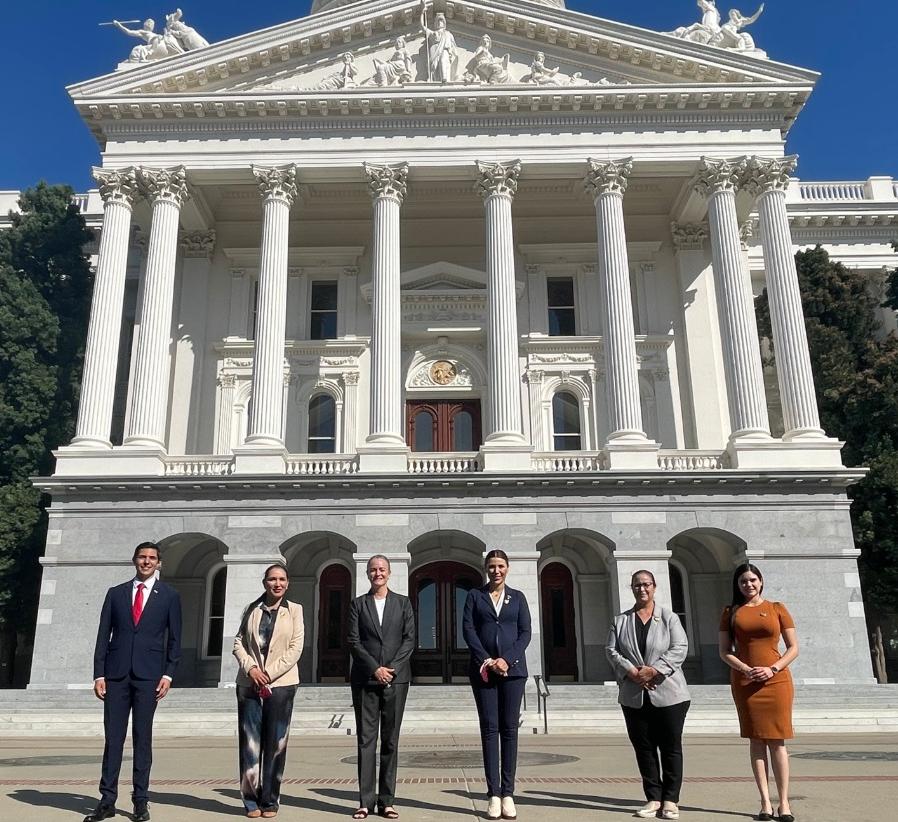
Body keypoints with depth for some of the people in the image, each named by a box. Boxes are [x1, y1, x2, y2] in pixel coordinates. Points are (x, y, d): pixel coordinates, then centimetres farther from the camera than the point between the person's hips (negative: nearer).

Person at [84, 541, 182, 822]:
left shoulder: (169, 596, 5)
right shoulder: (115, 593, 9)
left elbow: (174, 639, 5)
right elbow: (103, 636, 7)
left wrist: (168, 674, -4)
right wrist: (99, 674, 1)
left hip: (148, 675, -1)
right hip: (116, 674, 2)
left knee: (143, 738, 3)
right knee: (113, 738, 3)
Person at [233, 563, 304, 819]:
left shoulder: (294, 610, 3)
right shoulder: (251, 609, 10)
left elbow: (296, 648, -3)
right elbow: (238, 642, 7)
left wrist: (269, 674, -10)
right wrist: (250, 668, -10)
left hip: (280, 683, -1)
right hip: (249, 683, 2)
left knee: (275, 743, 2)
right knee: (250, 742, 1)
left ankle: (270, 800, 12)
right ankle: (251, 799, 12)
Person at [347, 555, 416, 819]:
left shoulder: (403, 603, 10)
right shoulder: (358, 604, 8)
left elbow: (409, 639, 3)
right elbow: (354, 641, 1)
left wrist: (392, 668, -9)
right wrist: (374, 668, -10)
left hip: (396, 678, 0)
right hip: (365, 679, 0)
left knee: (391, 740, 3)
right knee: (366, 739, 1)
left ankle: (386, 801, 8)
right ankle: (365, 801, 6)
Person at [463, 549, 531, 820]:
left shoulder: (517, 597, 10)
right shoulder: (475, 595, 8)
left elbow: (525, 632, 3)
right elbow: (468, 629, -1)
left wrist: (507, 660, -11)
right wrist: (487, 661, -11)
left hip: (513, 669, 1)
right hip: (483, 670, -1)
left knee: (509, 729, 1)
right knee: (489, 729, -1)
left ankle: (508, 794, 5)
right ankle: (494, 795, 1)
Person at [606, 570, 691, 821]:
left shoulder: (669, 617, 3)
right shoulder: (621, 620, 10)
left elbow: (680, 648, -8)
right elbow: (611, 650, 2)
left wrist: (654, 670, -17)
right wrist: (632, 671, -13)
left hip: (668, 694, -2)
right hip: (634, 696, 2)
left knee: (670, 747, 2)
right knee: (643, 747, 6)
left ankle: (670, 800, 12)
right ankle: (653, 798, 15)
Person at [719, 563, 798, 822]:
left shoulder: (777, 608, 6)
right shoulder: (731, 612, 8)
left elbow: (793, 648, 4)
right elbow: (724, 652, 5)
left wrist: (773, 669, -10)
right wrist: (745, 669, -12)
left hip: (776, 680, -1)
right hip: (745, 682, 1)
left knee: (777, 741, 0)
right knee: (756, 740, 3)